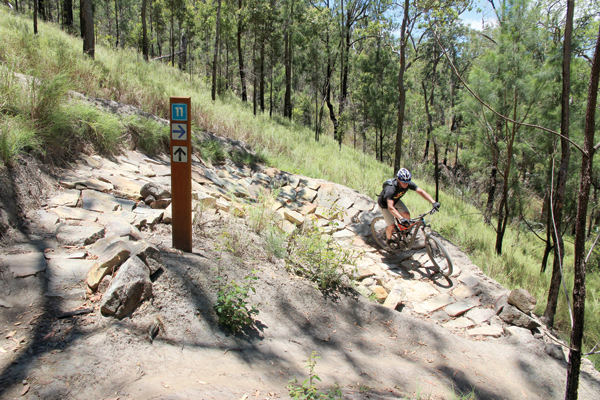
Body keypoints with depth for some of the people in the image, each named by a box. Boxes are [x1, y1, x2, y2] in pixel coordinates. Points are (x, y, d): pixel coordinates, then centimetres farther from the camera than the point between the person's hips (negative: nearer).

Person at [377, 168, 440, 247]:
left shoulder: (409, 184, -25)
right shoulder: (391, 189, -43)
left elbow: (421, 192, -23)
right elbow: (390, 207, -50)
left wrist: (433, 202, -35)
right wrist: (401, 218, -61)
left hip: (396, 200, 5)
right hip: (384, 203, -5)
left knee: (407, 215, -16)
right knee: (391, 226, -11)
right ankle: (388, 242, 19)